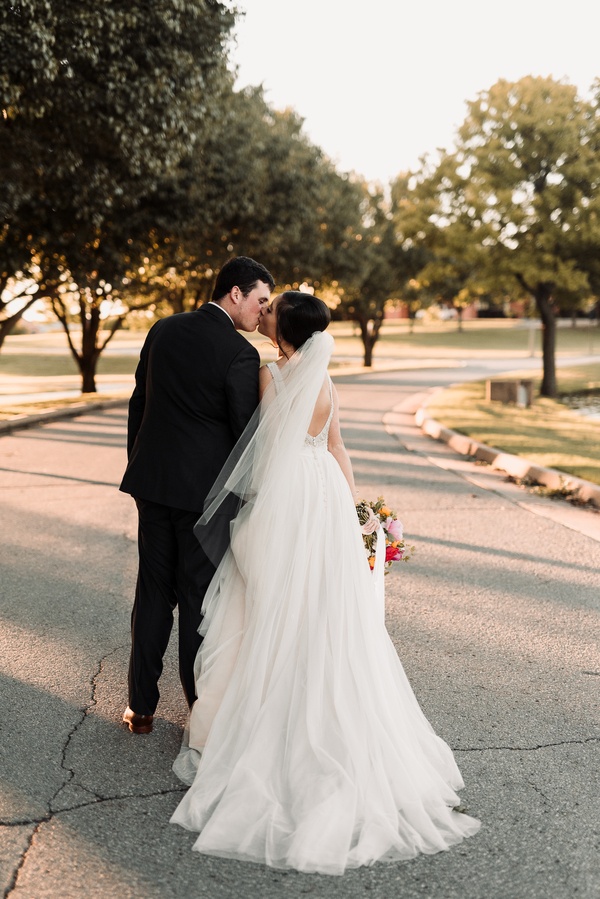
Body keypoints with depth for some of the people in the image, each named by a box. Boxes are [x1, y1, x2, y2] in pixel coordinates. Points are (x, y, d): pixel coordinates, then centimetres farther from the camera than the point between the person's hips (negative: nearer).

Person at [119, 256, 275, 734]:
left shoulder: (163, 330, 5)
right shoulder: (241, 354, -14)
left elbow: (138, 403, 11)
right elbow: (245, 432, -10)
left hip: (152, 479, 5)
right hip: (206, 488, -5)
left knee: (154, 591, 12)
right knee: (199, 596, 6)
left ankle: (142, 706, 19)